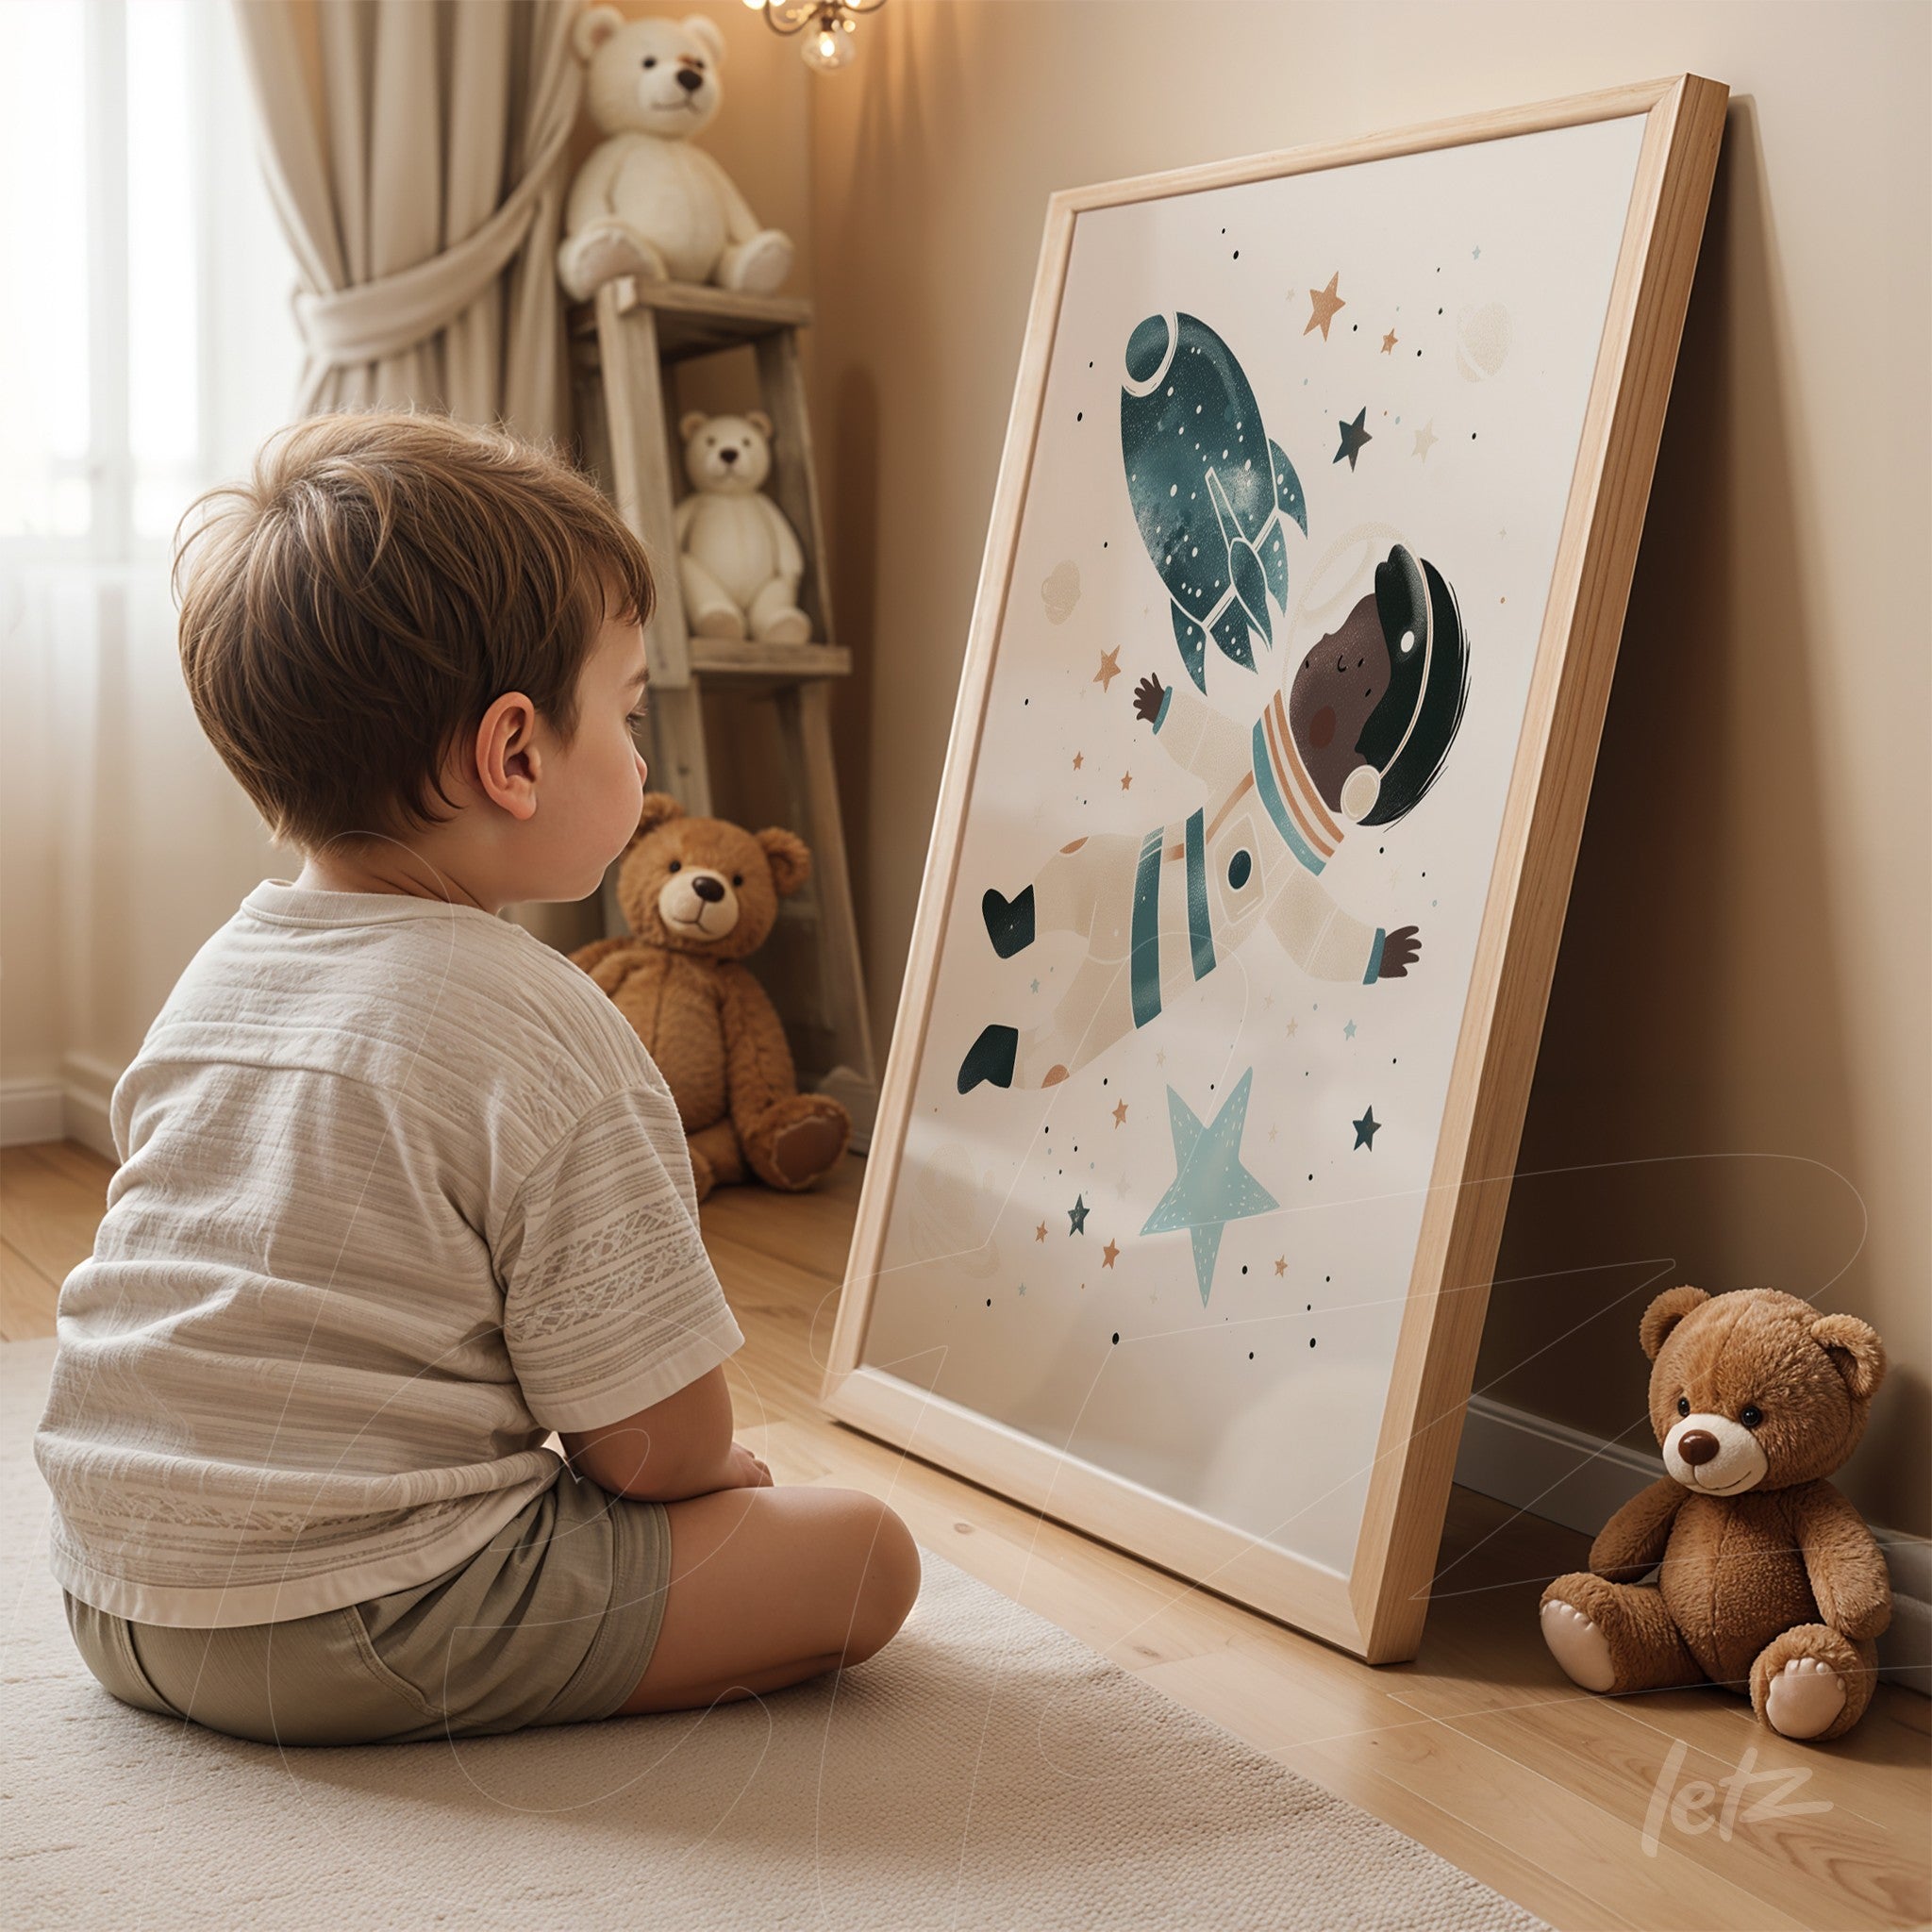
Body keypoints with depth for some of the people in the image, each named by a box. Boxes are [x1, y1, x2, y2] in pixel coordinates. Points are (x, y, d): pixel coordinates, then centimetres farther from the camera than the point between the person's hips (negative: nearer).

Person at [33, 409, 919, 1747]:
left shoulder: (213, 981, 6)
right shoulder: (546, 1036, -19)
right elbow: (658, 1439, -17)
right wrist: (718, 1473, 8)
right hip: (353, 1632, -9)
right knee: (864, 1552, -5)